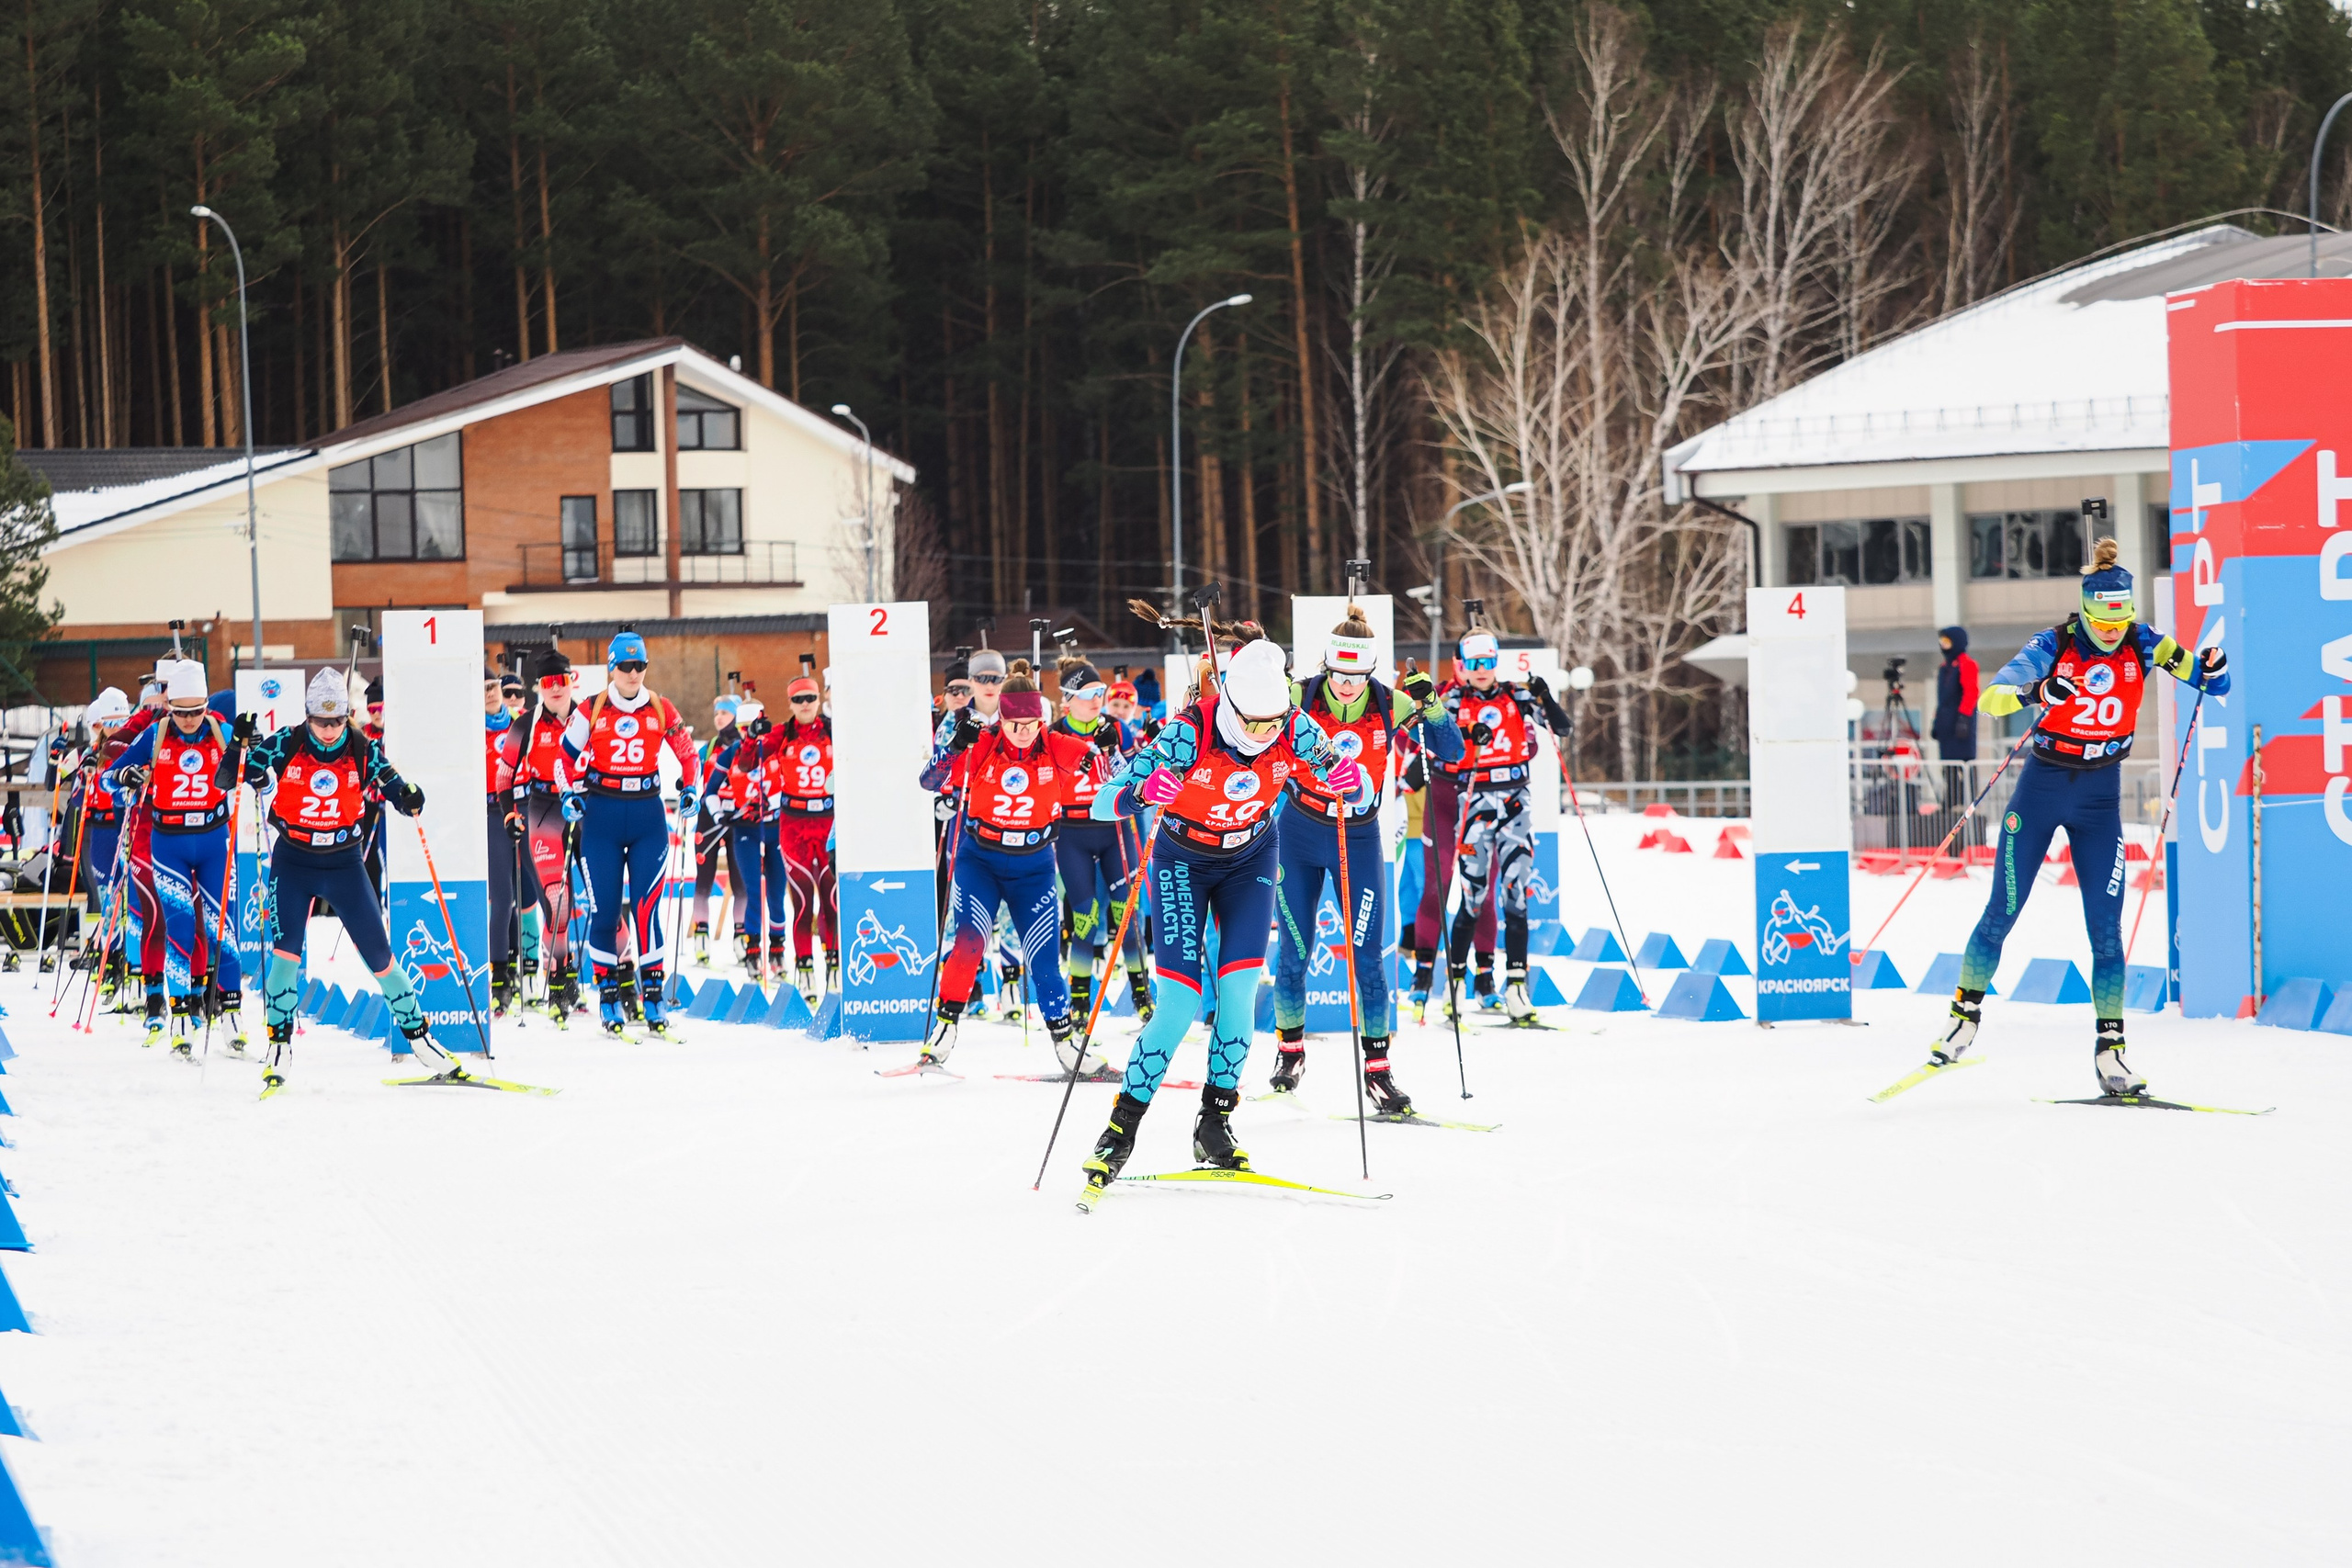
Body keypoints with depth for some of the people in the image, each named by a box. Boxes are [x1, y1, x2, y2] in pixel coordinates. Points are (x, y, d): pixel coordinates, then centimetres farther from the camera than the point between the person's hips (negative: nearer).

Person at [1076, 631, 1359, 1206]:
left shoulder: (1294, 730, -23)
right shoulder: (1188, 733, -31)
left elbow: (1357, 788, -11)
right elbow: (1103, 806, -31)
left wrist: (1347, 777, -35)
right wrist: (1144, 793, -53)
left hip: (1249, 858, 3)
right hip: (1183, 860, -3)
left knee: (1239, 991, -10)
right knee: (1180, 1002, -14)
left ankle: (1214, 1125, 4)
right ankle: (1121, 1129, -2)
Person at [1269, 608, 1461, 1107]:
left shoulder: (1390, 706, -11)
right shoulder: (1300, 699, -13)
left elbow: (1452, 751, -8)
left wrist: (1430, 707, -25)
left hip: (1359, 841, 0)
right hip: (1298, 836, 0)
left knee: (1367, 956, -6)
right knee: (1293, 953, 4)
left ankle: (1378, 1071, -2)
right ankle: (1290, 1049, 26)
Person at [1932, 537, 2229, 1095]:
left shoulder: (2141, 644, -6)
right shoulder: (2055, 645, -12)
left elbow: (2215, 685, -4)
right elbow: (1993, 695, -26)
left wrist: (2205, 668, -28)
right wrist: (2037, 691, -48)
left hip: (2100, 798, 1)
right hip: (2041, 790, -1)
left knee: (2106, 929, -5)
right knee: (2002, 914, 3)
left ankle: (2109, 1049, -2)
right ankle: (1966, 1013, 22)